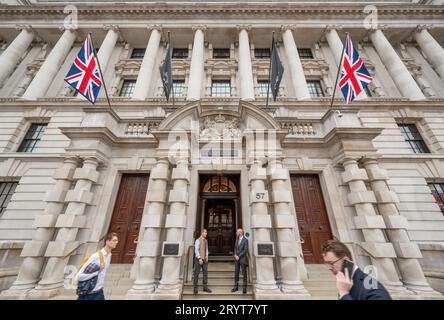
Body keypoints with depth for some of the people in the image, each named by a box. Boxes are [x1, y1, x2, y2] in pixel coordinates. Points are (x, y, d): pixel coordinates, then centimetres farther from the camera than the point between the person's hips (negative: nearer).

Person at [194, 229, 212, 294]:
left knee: (205, 273, 7)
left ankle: (205, 287, 18)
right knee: (196, 273, 3)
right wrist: (199, 258, -18)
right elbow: (196, 250, -14)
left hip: (205, 259, 6)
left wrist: (207, 255, 1)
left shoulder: (206, 240, 8)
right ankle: (195, 288, 15)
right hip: (199, 259, -6)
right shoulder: (198, 240, -11)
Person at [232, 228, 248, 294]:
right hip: (237, 258, 6)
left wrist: (239, 256, -13)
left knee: (244, 273, 3)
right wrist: (235, 255, -3)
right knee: (236, 273, 8)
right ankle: (236, 286, 19)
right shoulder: (237, 239, 11)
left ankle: (244, 287, 13)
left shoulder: (245, 240, -10)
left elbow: (245, 250, -13)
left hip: (242, 258, -5)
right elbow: (235, 248, 14)